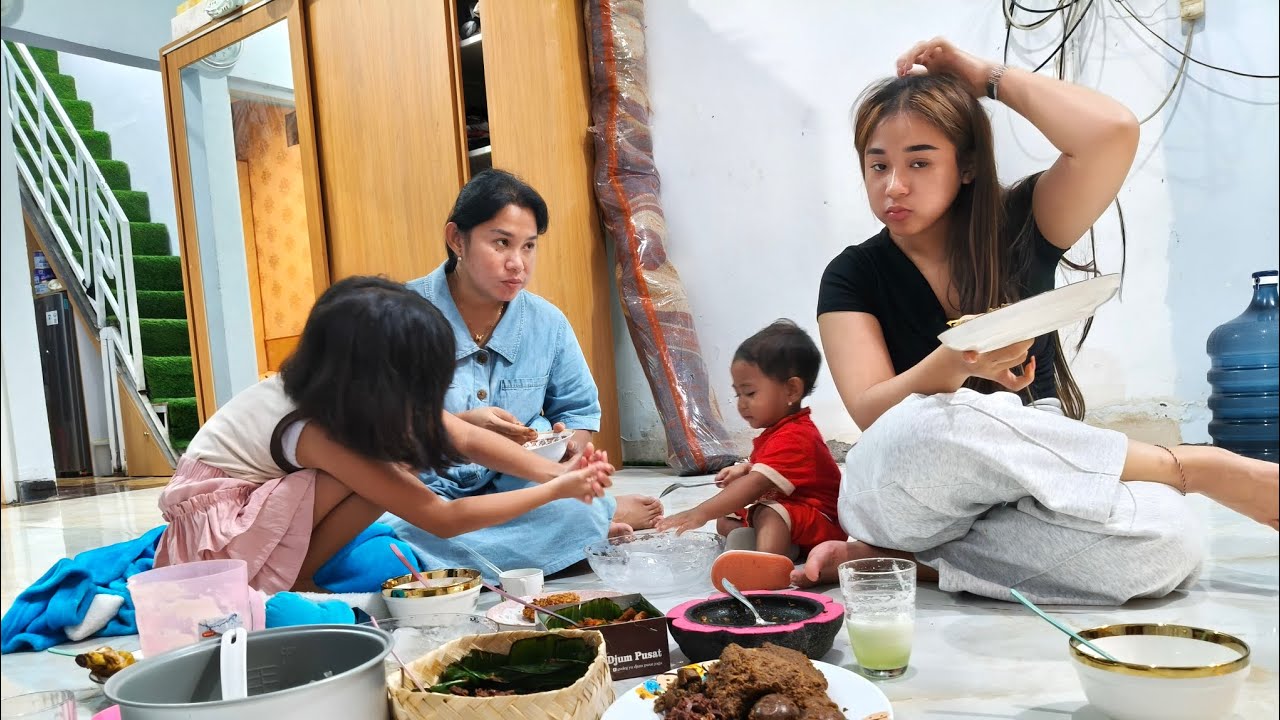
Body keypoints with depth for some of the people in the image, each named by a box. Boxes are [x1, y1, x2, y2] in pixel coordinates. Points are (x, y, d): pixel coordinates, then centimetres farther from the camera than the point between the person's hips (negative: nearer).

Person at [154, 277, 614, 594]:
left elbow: (468, 439, -11)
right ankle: (293, 583, -10)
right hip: (216, 525, -8)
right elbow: (443, 520, -30)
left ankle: (296, 572, -2)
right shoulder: (318, 431, -33)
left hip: (258, 498, 8)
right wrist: (555, 491, -27)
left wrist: (557, 472, -20)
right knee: (388, 468, -27)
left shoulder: (334, 391, -12)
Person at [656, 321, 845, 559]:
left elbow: (757, 484, -34)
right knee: (724, 521, 13)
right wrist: (745, 468, 4)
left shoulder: (793, 437, -23)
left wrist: (702, 513, -41)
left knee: (769, 513, -37)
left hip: (820, 524, -12)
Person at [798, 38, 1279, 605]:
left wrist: (989, 77, -5)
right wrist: (955, 362, -33)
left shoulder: (1017, 229, 1)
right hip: (902, 495, -1)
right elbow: (870, 413, -14)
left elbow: (1112, 132, -17)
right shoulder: (851, 277, -2)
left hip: (1029, 496, 2)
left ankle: (906, 562, -17)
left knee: (1166, 537, -31)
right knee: (937, 424, -38)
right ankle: (1189, 466, -15)